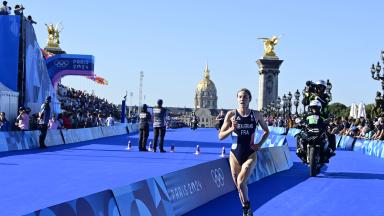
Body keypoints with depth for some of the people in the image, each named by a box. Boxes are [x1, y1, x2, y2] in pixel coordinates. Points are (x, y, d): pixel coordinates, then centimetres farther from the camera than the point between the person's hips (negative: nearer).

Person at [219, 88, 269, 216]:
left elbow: (266, 131, 15)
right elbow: (220, 136, -2)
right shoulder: (231, 114, -3)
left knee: (241, 183, -20)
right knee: (239, 186, 10)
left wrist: (260, 144, 1)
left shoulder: (256, 115, -1)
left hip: (250, 154, -2)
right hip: (235, 154, 2)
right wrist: (231, 129, -19)